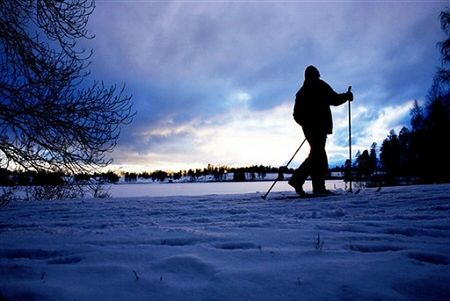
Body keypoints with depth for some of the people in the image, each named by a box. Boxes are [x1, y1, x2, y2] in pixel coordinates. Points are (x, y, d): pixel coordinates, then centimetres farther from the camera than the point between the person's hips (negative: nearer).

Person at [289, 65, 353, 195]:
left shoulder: (301, 92, 20)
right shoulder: (320, 86, 1)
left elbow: (296, 115, 18)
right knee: (317, 155, -11)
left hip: (308, 128, 7)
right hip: (320, 126, -7)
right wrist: (347, 96, 11)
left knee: (317, 155, 7)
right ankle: (297, 180, -23)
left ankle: (318, 187, 0)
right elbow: (334, 100, -7)